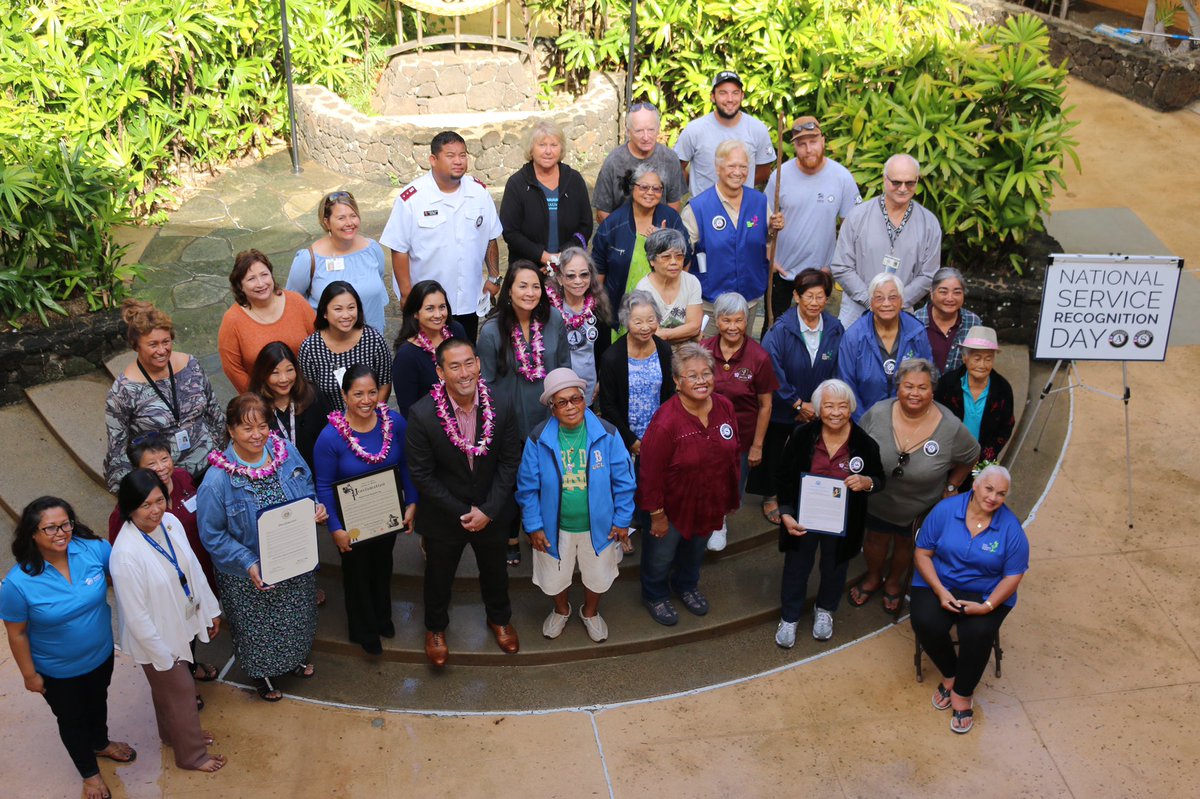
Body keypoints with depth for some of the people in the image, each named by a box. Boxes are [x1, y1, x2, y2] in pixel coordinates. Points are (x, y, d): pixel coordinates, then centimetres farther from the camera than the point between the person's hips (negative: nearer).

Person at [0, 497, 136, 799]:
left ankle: (101, 744, 63)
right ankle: (89, 772, 50)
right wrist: (29, 675, -9)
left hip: (101, 655, 3)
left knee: (97, 703, 31)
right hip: (58, 672, -3)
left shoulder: (93, 549, -24)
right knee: (72, 720, 23)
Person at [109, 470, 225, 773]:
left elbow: (193, 568, 1)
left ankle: (173, 734, 56)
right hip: (157, 637, -6)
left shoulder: (170, 522, -14)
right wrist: (162, 655, -17)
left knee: (168, 688, 30)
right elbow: (137, 616, -26)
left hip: (183, 623, 6)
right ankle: (192, 755, 39)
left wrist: (210, 610, 9)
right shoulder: (126, 554, -35)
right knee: (180, 692, 15)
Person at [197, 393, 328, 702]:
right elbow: (212, 535, -18)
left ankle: (294, 659, 58)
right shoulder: (218, 479, -27)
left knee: (295, 616, 27)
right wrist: (248, 564, -25)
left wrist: (317, 508, -15)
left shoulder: (287, 451, -13)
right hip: (250, 573, -4)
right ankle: (263, 674, 49)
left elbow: (307, 489, 6)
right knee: (258, 625, 19)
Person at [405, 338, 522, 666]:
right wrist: (462, 512, -17)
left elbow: (509, 462, -9)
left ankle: (499, 618, 55)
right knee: (438, 577, 22)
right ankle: (436, 627, 51)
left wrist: (488, 510, -15)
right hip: (444, 515, -2)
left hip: (492, 512, 2)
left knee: (495, 571, 26)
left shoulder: (500, 409, -19)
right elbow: (421, 475, -19)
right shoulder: (422, 414, -26)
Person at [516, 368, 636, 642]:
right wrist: (534, 526, -9)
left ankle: (590, 612, 55)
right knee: (555, 578, 23)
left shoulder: (607, 434, -18)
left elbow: (623, 480, -10)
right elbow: (528, 487, -9)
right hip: (555, 527, 0)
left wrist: (622, 520, -7)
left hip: (599, 525, 0)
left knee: (598, 577, 23)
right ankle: (561, 611, 57)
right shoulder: (539, 439, -17)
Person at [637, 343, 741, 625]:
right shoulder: (666, 422, -31)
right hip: (673, 505, -5)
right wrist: (657, 514, -17)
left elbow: (732, 455, 1)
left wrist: (730, 498, 9)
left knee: (696, 549, 31)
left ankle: (686, 586, 60)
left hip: (708, 503, 5)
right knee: (661, 556, 20)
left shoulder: (724, 407, -13)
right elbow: (652, 473, -23)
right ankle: (655, 596, 50)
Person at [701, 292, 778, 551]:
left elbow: (765, 405, -7)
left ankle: (719, 521, 50)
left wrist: (757, 445, -4)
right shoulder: (703, 351, -12)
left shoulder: (758, 357, -16)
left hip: (741, 436, -1)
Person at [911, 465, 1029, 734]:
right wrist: (940, 591, -17)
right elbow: (922, 553, -4)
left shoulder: (1011, 527, -8)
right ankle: (949, 675, 4)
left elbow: (1013, 576, -5)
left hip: (986, 594, -1)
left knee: (977, 633, -30)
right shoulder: (945, 510, -8)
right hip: (938, 584, 1)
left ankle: (962, 693, -3)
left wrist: (987, 606, -20)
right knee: (926, 623, -28)